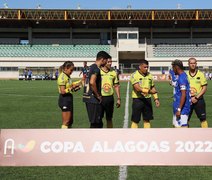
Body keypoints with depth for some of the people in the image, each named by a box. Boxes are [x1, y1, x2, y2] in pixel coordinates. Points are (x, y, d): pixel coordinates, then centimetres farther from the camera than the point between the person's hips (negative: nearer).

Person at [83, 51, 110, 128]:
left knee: (98, 122, 17)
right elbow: (92, 82, -29)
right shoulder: (96, 68, -15)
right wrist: (98, 95, -18)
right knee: (95, 123, -3)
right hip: (93, 99, -10)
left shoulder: (92, 67, 16)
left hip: (88, 98, 10)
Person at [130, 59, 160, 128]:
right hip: (137, 99, -5)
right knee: (135, 121, 0)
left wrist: (156, 98, 8)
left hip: (147, 99, 5)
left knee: (147, 120, 11)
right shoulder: (134, 75, -10)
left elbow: (153, 88, 16)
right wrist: (148, 91, -31)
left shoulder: (149, 75, 9)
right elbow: (137, 88, -21)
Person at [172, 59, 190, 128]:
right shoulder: (183, 76, 12)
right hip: (177, 107, 10)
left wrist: (179, 109, -24)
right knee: (176, 125, 16)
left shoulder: (181, 78, -19)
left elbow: (183, 95, -24)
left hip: (182, 108, -10)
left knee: (183, 126, -7)